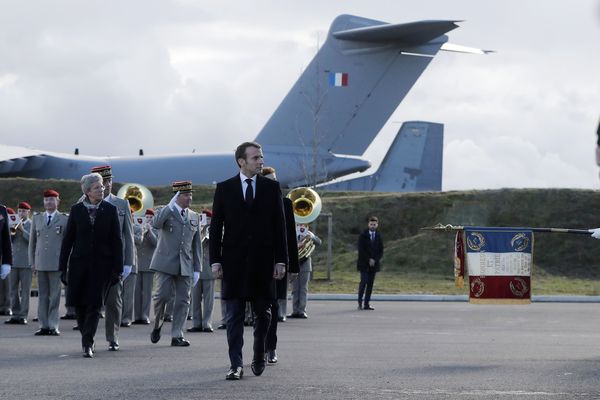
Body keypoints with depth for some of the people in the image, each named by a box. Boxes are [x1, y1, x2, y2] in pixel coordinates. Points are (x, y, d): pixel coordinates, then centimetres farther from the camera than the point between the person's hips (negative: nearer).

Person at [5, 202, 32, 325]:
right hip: (14, 261, 5)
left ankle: (23, 316, -2)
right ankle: (15, 315, 10)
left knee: (25, 290, -3)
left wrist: (22, 230, -17)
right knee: (13, 290, 5)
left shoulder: (32, 225, 2)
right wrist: (12, 232, -9)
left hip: (26, 262, -5)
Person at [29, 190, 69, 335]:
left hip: (57, 263, -3)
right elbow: (32, 241, 14)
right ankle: (44, 326, 7)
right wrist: (32, 262, 8)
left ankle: (53, 326, -1)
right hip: (40, 263, 3)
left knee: (55, 296, -3)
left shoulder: (64, 220, 3)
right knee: (42, 295, 5)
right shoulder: (37, 218, 13)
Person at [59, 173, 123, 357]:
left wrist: (117, 268, -2)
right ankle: (87, 339, 23)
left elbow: (116, 241, 2)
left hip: (102, 263, -1)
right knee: (79, 304, 4)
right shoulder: (76, 210, 3)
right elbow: (68, 239, 5)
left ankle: (87, 344, -7)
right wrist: (63, 267, 2)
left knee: (94, 304, -8)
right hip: (79, 263, 1)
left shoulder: (110, 210, 2)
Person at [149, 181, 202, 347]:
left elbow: (197, 245, 15)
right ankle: (157, 326, 14)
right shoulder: (166, 212, 2)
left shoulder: (195, 217, 14)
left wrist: (197, 269, 10)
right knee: (163, 295, -11)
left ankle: (177, 336, 4)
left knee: (183, 301, -1)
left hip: (185, 267, 4)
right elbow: (156, 224, -22)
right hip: (165, 263, -4)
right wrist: (171, 206, -24)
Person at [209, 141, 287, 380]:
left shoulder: (272, 188, 6)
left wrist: (281, 260, -1)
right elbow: (216, 227, 4)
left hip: (263, 262, 1)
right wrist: (215, 260, -4)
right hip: (233, 261, -1)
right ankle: (236, 365, -3)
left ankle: (259, 357, 24)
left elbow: (279, 226, 5)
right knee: (234, 315, -3)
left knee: (263, 312, 7)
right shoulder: (224, 188, 4)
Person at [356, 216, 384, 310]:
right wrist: (368, 260, -12)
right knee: (364, 281, -13)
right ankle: (360, 302, -2)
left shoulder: (378, 236, 8)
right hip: (364, 263, -3)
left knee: (370, 283, 0)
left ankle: (367, 304, 1)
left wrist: (374, 260, -8)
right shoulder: (363, 235, -1)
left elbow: (381, 251, 7)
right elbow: (361, 250, -7)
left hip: (374, 264, 3)